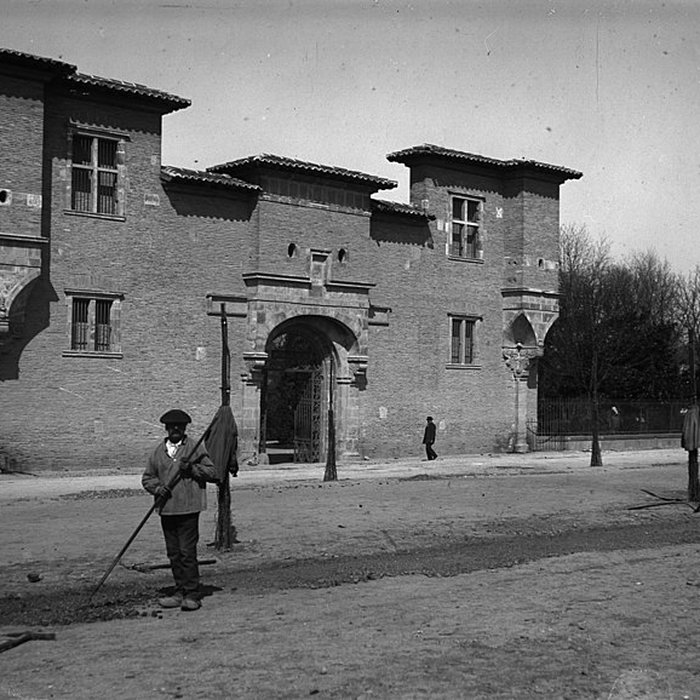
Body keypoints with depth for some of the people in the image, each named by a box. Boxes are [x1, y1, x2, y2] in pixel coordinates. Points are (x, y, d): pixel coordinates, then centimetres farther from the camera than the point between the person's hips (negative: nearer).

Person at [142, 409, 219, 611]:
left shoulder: (196, 449, 2)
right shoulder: (157, 452, 12)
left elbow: (214, 473, 0)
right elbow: (147, 478, 16)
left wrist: (192, 468, -14)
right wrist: (157, 487, -5)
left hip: (188, 509, -4)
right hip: (166, 510, 4)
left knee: (187, 552, -7)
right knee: (173, 554, 10)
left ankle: (192, 595, -1)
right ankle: (180, 592, 19)